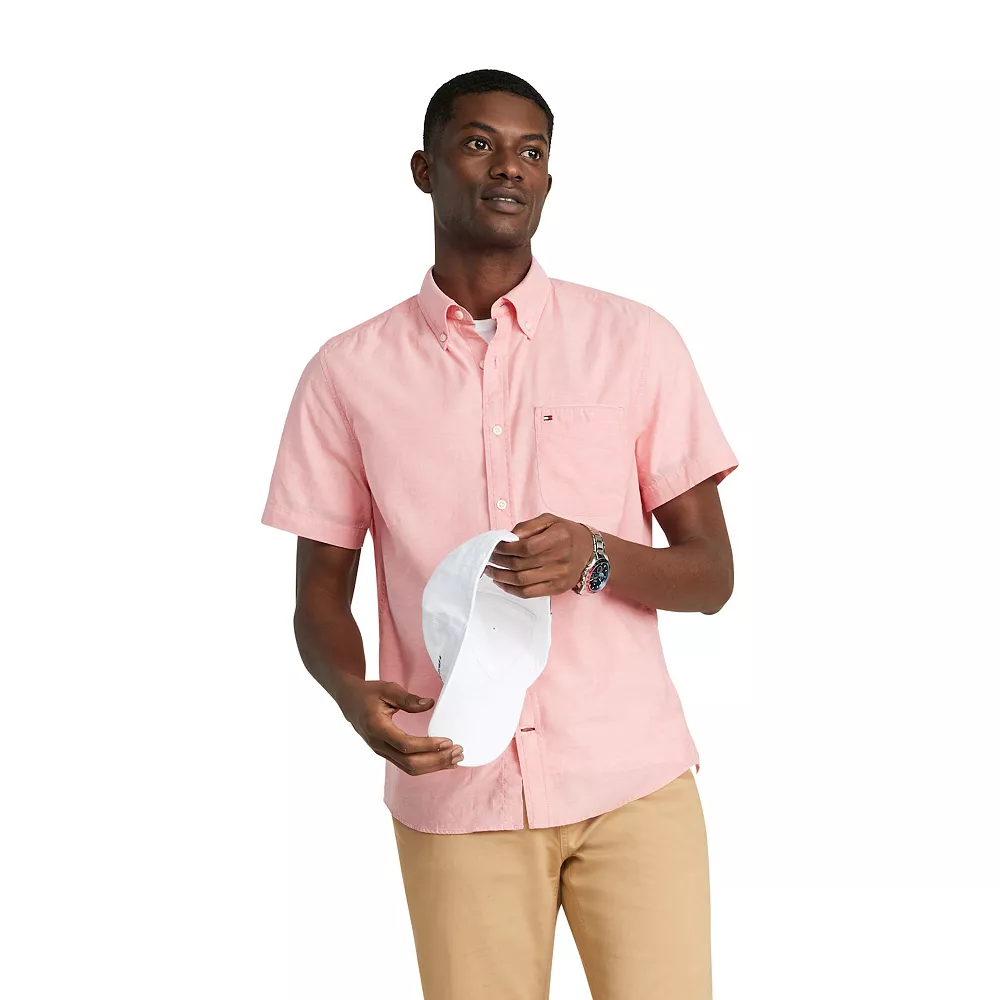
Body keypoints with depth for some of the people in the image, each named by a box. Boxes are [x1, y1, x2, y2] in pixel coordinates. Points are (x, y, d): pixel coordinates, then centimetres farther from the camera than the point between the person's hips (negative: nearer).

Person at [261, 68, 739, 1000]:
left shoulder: (636, 342, 2)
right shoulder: (349, 372, 3)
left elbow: (711, 575, 4)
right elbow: (319, 596, 8)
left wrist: (596, 557, -17)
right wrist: (355, 694, -14)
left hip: (633, 781, 0)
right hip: (453, 794, 0)